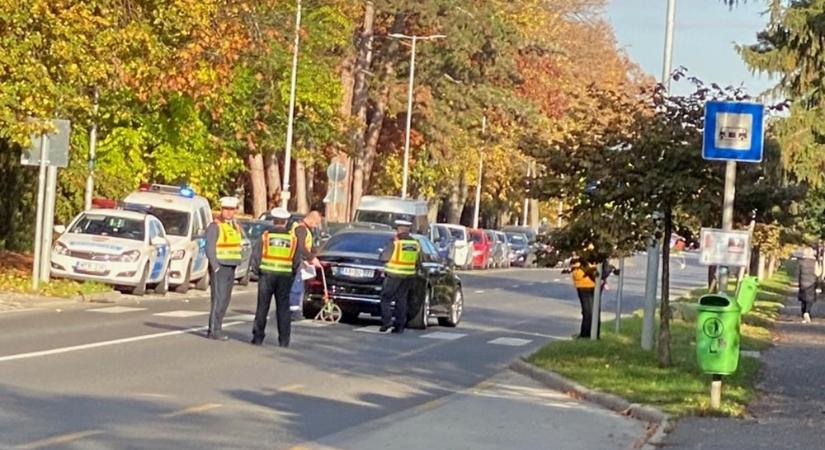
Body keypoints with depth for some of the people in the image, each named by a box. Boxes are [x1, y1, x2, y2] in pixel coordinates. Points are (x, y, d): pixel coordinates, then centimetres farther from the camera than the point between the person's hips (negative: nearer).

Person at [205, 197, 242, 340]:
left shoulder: (235, 227, 15)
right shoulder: (215, 226, -8)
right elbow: (209, 248, -13)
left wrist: (236, 265, 13)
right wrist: (215, 267, -18)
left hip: (231, 268, 8)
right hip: (219, 267, -8)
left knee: (225, 299, 7)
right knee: (218, 299, -10)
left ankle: (215, 328, 12)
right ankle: (214, 330, -10)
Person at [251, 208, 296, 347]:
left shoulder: (265, 236, -4)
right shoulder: (292, 239, 1)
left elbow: (255, 256, -4)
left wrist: (255, 270, 10)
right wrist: (292, 275, 14)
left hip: (267, 274, -1)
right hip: (285, 277, 1)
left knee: (262, 307, 6)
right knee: (283, 308, 6)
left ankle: (258, 337, 6)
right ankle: (284, 339, 4)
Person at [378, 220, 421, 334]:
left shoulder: (395, 242, -11)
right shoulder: (415, 244, 6)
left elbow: (383, 257, -5)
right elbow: (418, 263, 11)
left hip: (394, 275, -5)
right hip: (409, 276, 5)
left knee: (386, 298, 3)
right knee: (401, 299, 10)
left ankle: (387, 320, -11)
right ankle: (400, 325, 8)